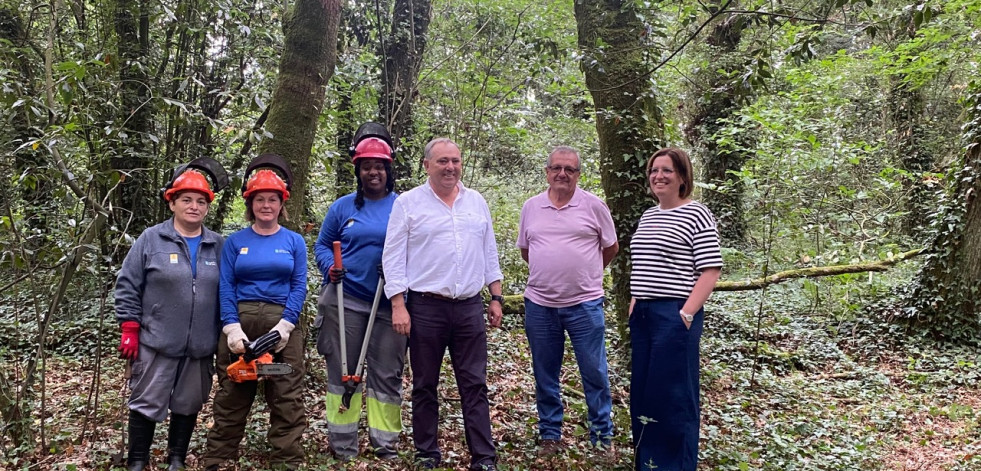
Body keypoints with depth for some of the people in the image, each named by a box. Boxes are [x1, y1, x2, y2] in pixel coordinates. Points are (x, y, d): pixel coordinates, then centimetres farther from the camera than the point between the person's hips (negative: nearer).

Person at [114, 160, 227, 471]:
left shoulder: (218, 246, 6)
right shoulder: (151, 239, -3)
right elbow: (128, 286, -2)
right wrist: (129, 330, -6)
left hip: (200, 346, 3)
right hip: (156, 343, -3)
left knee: (188, 406, 12)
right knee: (147, 404, 5)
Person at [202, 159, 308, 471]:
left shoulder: (294, 242, 7)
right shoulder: (235, 242, 7)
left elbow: (299, 287, 0)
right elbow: (225, 288, 1)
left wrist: (285, 325, -12)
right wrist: (232, 328, -12)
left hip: (283, 323, 0)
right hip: (241, 321, 0)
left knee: (287, 397, 1)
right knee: (232, 395, 7)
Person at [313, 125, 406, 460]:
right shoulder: (343, 206, 6)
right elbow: (323, 244, 11)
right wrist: (330, 267, -9)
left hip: (390, 303, 0)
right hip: (346, 300, 1)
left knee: (387, 375, 6)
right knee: (342, 371, 7)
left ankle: (385, 442, 17)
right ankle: (343, 442, 18)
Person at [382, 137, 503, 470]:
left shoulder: (477, 202, 10)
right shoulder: (408, 203, -2)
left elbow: (489, 254, 14)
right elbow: (393, 258, -4)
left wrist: (496, 297, 10)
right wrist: (398, 306, -10)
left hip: (470, 308, 3)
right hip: (425, 308, -3)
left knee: (475, 384, 5)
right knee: (425, 385, 8)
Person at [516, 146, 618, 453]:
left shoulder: (594, 206, -3)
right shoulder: (531, 207, 5)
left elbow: (611, 248, 7)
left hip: (585, 304, -2)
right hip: (539, 304, 3)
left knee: (595, 373, 4)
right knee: (545, 375, 12)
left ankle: (602, 436, 17)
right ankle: (550, 434, 25)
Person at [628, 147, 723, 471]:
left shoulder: (696, 215, -6)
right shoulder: (648, 216, 16)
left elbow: (711, 271, -12)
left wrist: (686, 314, -18)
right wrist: (633, 306, 13)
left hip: (675, 315, -8)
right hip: (643, 314, 8)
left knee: (673, 394, -2)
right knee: (643, 390, 12)